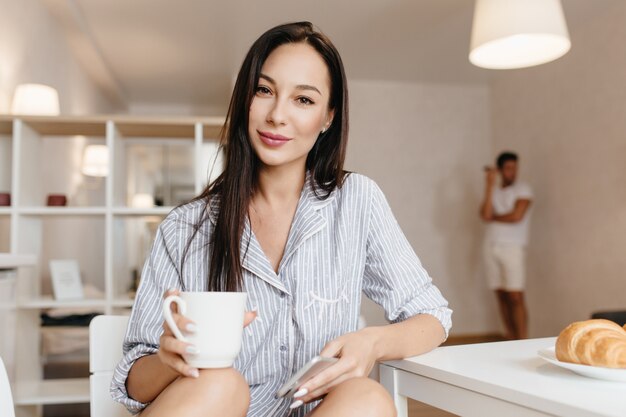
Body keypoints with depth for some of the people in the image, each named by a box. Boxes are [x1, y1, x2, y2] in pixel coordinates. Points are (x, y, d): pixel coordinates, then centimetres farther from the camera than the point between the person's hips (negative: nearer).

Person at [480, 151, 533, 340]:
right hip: (491, 246, 5)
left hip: (512, 247, -5)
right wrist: (490, 185, -3)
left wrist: (494, 217, 4)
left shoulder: (523, 189, 3)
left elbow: (516, 216, -11)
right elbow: (485, 215, -3)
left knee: (516, 297, -9)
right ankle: (510, 338, 13)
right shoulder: (494, 191, 15)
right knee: (501, 296, 6)